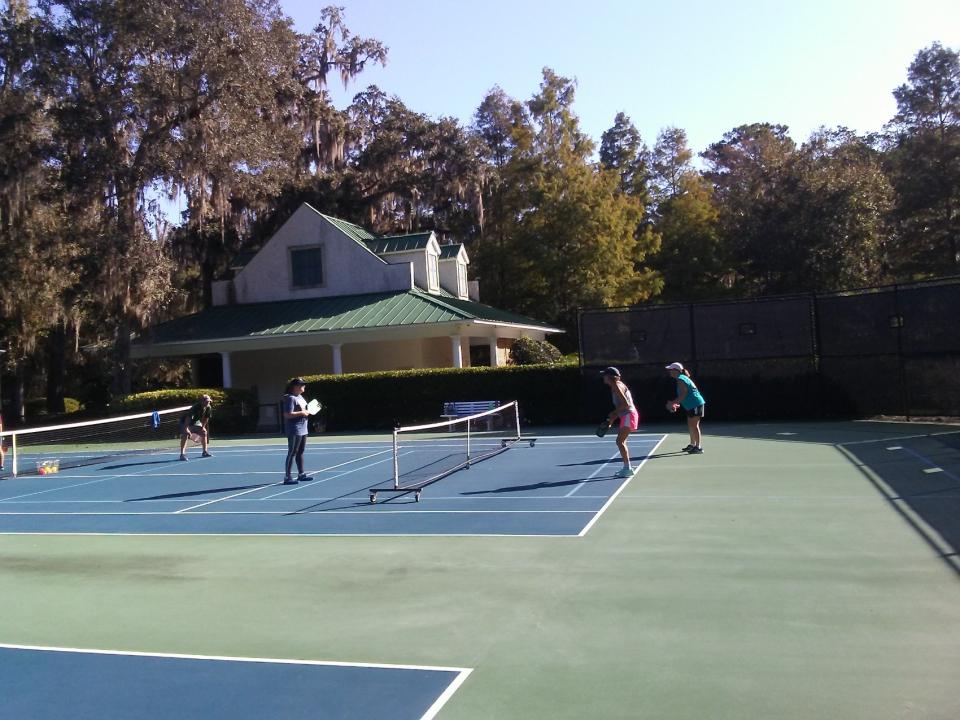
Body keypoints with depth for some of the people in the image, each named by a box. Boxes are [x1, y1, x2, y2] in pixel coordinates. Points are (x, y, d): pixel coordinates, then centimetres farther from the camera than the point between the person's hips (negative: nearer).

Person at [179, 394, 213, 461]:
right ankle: (182, 454, -27)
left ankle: (204, 452, 17)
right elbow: (188, 418, -38)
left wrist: (203, 427, 1)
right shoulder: (196, 408, -35)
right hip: (185, 422, -7)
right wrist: (186, 428, -41)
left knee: (204, 433, 5)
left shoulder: (208, 408, -14)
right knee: (185, 435, -25)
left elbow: (206, 418, 1)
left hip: (196, 422, 8)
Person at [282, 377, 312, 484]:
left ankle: (301, 474, 25)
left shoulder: (300, 397, 15)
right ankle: (287, 477, -2)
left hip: (302, 430, 10)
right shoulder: (290, 398, -15)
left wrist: (308, 412, 7)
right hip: (294, 431, -10)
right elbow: (287, 414, -24)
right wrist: (302, 413, -20)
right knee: (292, 453, -6)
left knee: (300, 452, 16)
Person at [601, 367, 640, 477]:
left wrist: (614, 412, -13)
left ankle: (627, 467, -12)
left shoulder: (617, 386, -16)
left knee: (620, 441, -13)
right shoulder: (615, 386, 14)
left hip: (629, 415, -10)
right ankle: (627, 467, 19)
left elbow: (626, 404, -21)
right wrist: (612, 419, 13)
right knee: (621, 442, 13)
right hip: (626, 416, 10)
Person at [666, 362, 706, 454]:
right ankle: (692, 444, 23)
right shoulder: (683, 378, 17)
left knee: (694, 425, -9)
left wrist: (673, 403, -21)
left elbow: (683, 394, -23)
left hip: (696, 404, -11)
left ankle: (698, 447, -9)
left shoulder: (680, 380, -14)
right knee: (691, 425, 15)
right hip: (692, 406, 11)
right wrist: (678, 404, 17)